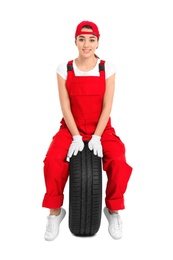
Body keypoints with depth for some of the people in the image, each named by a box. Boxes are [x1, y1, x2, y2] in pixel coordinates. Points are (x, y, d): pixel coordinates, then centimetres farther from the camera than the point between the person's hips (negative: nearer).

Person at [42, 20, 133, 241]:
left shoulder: (107, 68, -2)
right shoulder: (64, 69, -1)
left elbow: (107, 106, -7)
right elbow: (65, 106, -5)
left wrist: (96, 137, -16)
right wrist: (76, 136, -15)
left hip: (102, 129, 0)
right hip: (71, 128, 1)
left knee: (119, 162, -26)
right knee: (53, 160, -27)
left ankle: (113, 210, 0)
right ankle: (55, 212, -4)